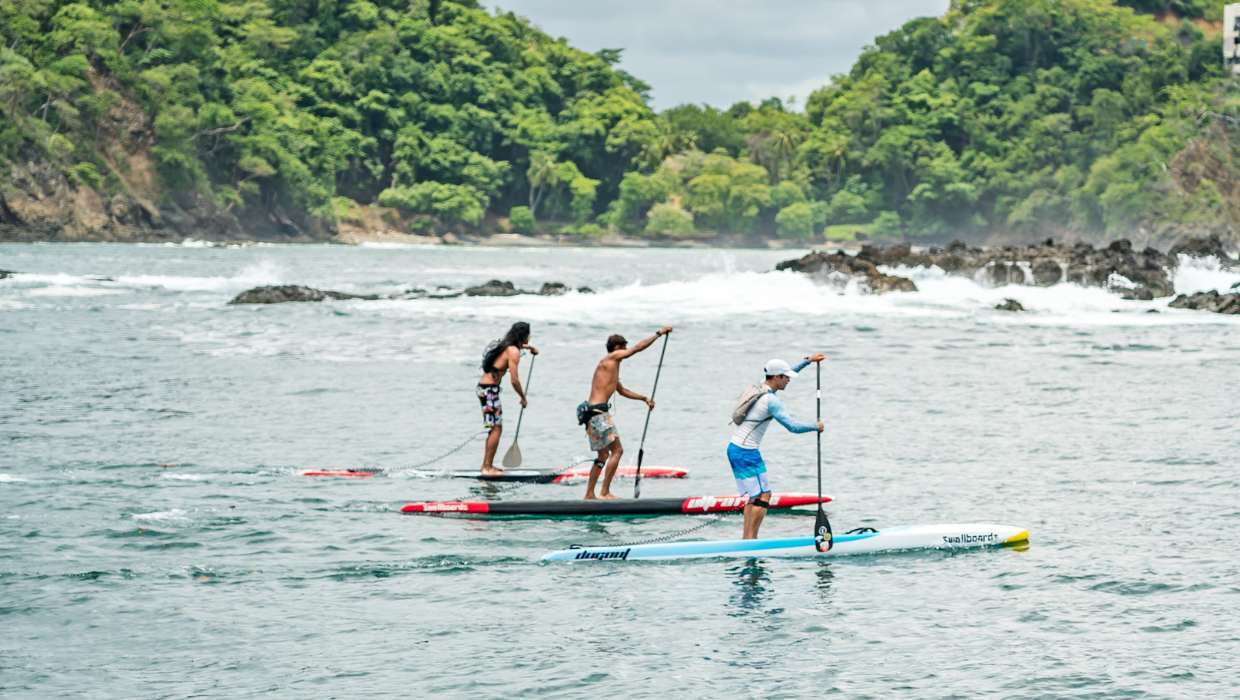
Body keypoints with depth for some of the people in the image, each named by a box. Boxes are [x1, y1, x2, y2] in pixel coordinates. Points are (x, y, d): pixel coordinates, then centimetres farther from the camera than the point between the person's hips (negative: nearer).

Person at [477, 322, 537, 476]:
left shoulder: (504, 345, 15)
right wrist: (523, 398, -3)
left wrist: (529, 347, 52)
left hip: (483, 387, 10)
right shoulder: (513, 352, -14)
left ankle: (487, 466, 18)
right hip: (490, 389, -10)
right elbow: (515, 381, -17)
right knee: (496, 428, -7)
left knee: (495, 428, 15)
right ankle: (487, 467, -7)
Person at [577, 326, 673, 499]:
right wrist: (659, 333, 1)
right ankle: (605, 492, -13)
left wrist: (644, 398, 32)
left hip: (593, 412, 10)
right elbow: (638, 348, -6)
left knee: (604, 455, 15)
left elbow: (622, 391, 34)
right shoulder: (612, 357, -4)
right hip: (598, 411, -10)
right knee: (617, 450, -10)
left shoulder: (611, 367, 23)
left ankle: (589, 494, 16)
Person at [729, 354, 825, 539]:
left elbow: (784, 375, 27)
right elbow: (793, 426, -19)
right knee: (763, 496, -6)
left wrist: (808, 360, 29)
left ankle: (746, 538, 15)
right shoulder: (771, 401, -17)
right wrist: (816, 427, -3)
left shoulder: (759, 388, 10)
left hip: (734, 448, 10)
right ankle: (750, 539, -9)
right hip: (747, 453, -10)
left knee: (755, 496, 15)